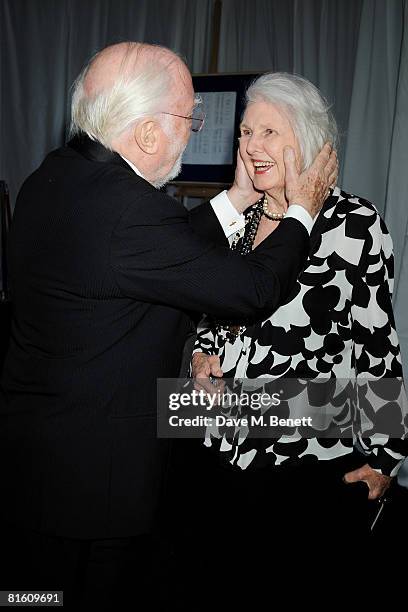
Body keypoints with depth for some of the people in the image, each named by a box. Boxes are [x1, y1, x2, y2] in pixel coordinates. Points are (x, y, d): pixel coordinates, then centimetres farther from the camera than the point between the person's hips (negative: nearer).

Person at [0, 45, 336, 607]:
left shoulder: (56, 176, 1)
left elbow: (169, 250, 8)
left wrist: (238, 197, 11)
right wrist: (302, 209, -3)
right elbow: (255, 287, -19)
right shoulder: (127, 211, -29)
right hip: (85, 477, -9)